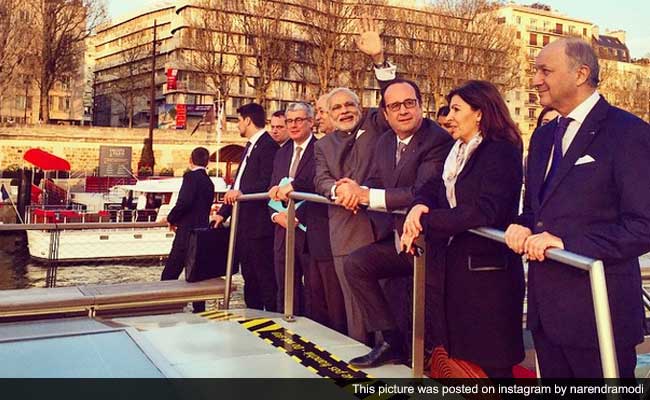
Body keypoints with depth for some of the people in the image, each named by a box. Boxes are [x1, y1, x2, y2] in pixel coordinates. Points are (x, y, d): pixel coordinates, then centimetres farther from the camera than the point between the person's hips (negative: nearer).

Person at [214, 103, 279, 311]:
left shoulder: (268, 146, -11)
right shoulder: (250, 147, 20)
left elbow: (267, 183, -21)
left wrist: (242, 192, -31)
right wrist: (223, 212, 17)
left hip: (259, 224, -10)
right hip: (244, 224, 10)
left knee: (265, 277, -6)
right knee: (249, 278, 15)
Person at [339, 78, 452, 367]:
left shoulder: (438, 141, -18)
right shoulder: (385, 142, 10)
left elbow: (421, 193, -28)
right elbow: (375, 183, 11)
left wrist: (367, 195, -23)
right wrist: (358, 190, -14)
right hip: (397, 240, 8)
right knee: (356, 263, -6)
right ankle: (391, 341, 0)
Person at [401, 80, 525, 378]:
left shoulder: (501, 152, -12)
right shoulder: (458, 152, 16)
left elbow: (484, 212, -23)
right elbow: (435, 187, 9)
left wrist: (425, 221, -18)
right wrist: (419, 206, -15)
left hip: (487, 272, -8)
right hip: (453, 267, 8)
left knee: (492, 364, 1)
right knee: (459, 356, 15)